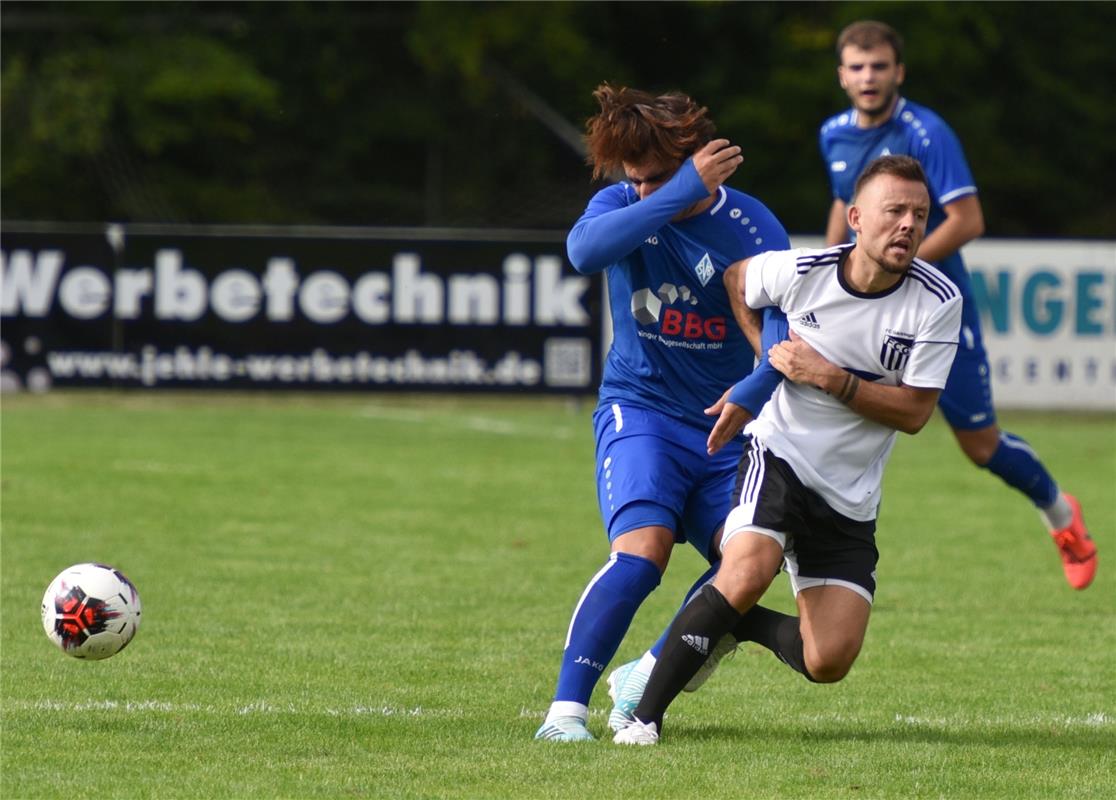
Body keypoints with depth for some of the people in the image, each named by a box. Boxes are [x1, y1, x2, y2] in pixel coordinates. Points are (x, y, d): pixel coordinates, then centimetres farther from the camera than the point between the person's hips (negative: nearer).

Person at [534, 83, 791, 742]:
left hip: (727, 422, 2)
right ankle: (566, 708, -19)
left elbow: (784, 329, -20)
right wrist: (681, 193, -35)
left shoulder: (751, 228, -10)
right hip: (641, 409, -2)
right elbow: (585, 250, -31)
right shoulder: (623, 206, -7)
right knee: (642, 550, -24)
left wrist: (758, 388, -40)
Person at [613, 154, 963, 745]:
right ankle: (645, 715, -22)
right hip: (779, 454, -2)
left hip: (851, 498, 2)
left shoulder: (939, 301, -12)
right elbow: (734, 282, 11)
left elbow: (913, 411, -10)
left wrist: (829, 377, -19)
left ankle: (738, 628, 27)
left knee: (828, 663, -6)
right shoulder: (801, 271, -11)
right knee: (747, 572, -32)